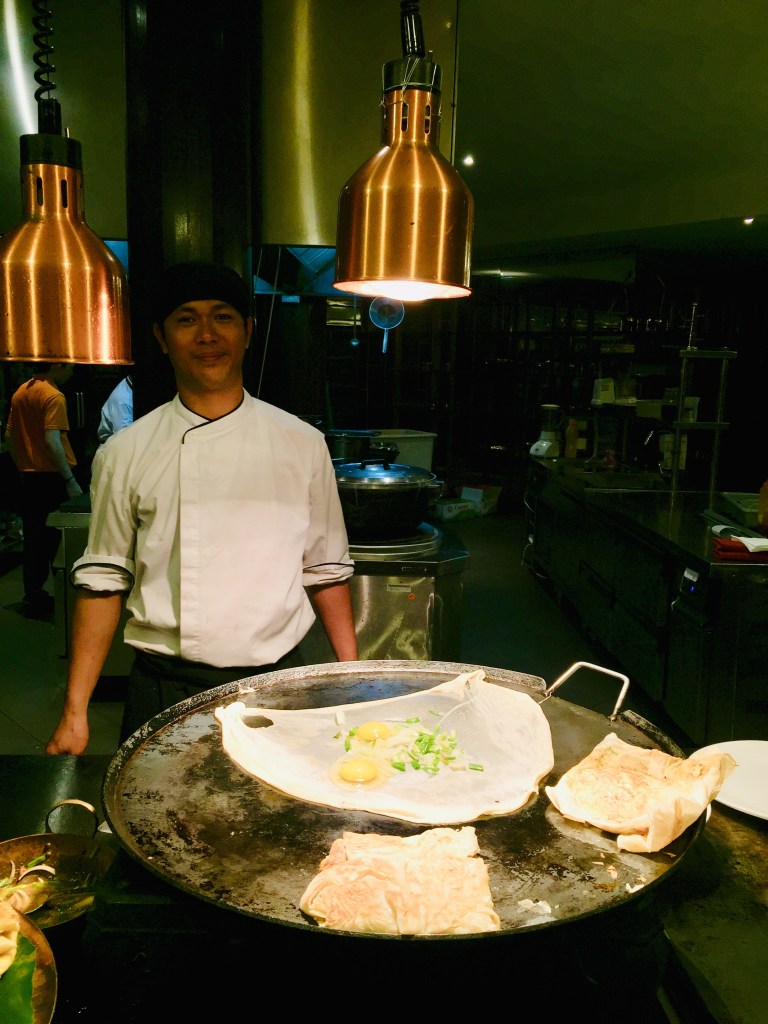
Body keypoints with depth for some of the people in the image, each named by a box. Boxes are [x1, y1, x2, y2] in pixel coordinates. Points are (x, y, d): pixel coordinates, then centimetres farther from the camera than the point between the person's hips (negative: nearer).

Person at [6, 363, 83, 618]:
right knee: (60, 537, 1)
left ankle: (33, 597, 19)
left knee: (32, 537, 12)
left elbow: (9, 436, 16)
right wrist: (71, 480, -22)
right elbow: (52, 441, -23)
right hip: (52, 477, -8)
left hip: (29, 478, 8)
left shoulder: (20, 393, 11)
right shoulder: (53, 396, -14)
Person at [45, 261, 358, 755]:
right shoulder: (125, 454, -2)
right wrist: (75, 714, 1)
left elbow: (326, 570, 5)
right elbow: (102, 581, 2)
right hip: (163, 691, 0)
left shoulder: (303, 444, 0)